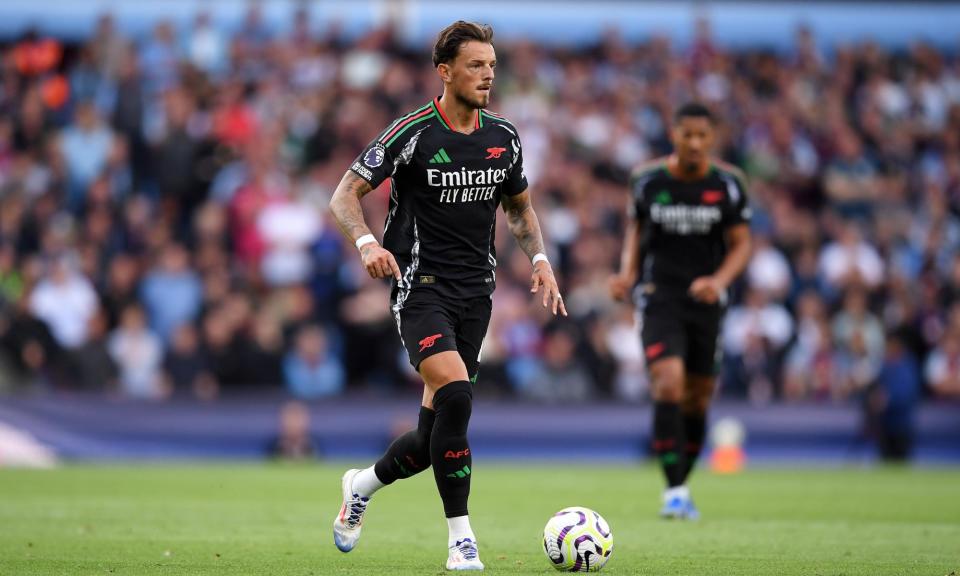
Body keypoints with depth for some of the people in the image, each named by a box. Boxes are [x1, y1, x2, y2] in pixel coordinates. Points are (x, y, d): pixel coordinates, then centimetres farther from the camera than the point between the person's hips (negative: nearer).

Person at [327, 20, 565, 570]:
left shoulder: (504, 136, 7)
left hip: (476, 292, 5)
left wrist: (540, 258, 5)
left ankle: (363, 484, 36)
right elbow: (345, 196, -7)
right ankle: (462, 540, -18)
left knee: (435, 433, 5)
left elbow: (520, 206, 22)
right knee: (455, 395, -26)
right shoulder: (413, 133, -9)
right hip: (422, 286, -5)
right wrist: (368, 243, -26)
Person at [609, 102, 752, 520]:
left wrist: (719, 280, -19)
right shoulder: (647, 180, -3)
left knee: (697, 398, 8)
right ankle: (675, 490, -19)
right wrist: (627, 273, -3)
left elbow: (741, 244, 0)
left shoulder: (728, 183, -3)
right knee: (669, 384, -20)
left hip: (705, 301, 2)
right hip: (659, 296, -2)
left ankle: (682, 486, 27)